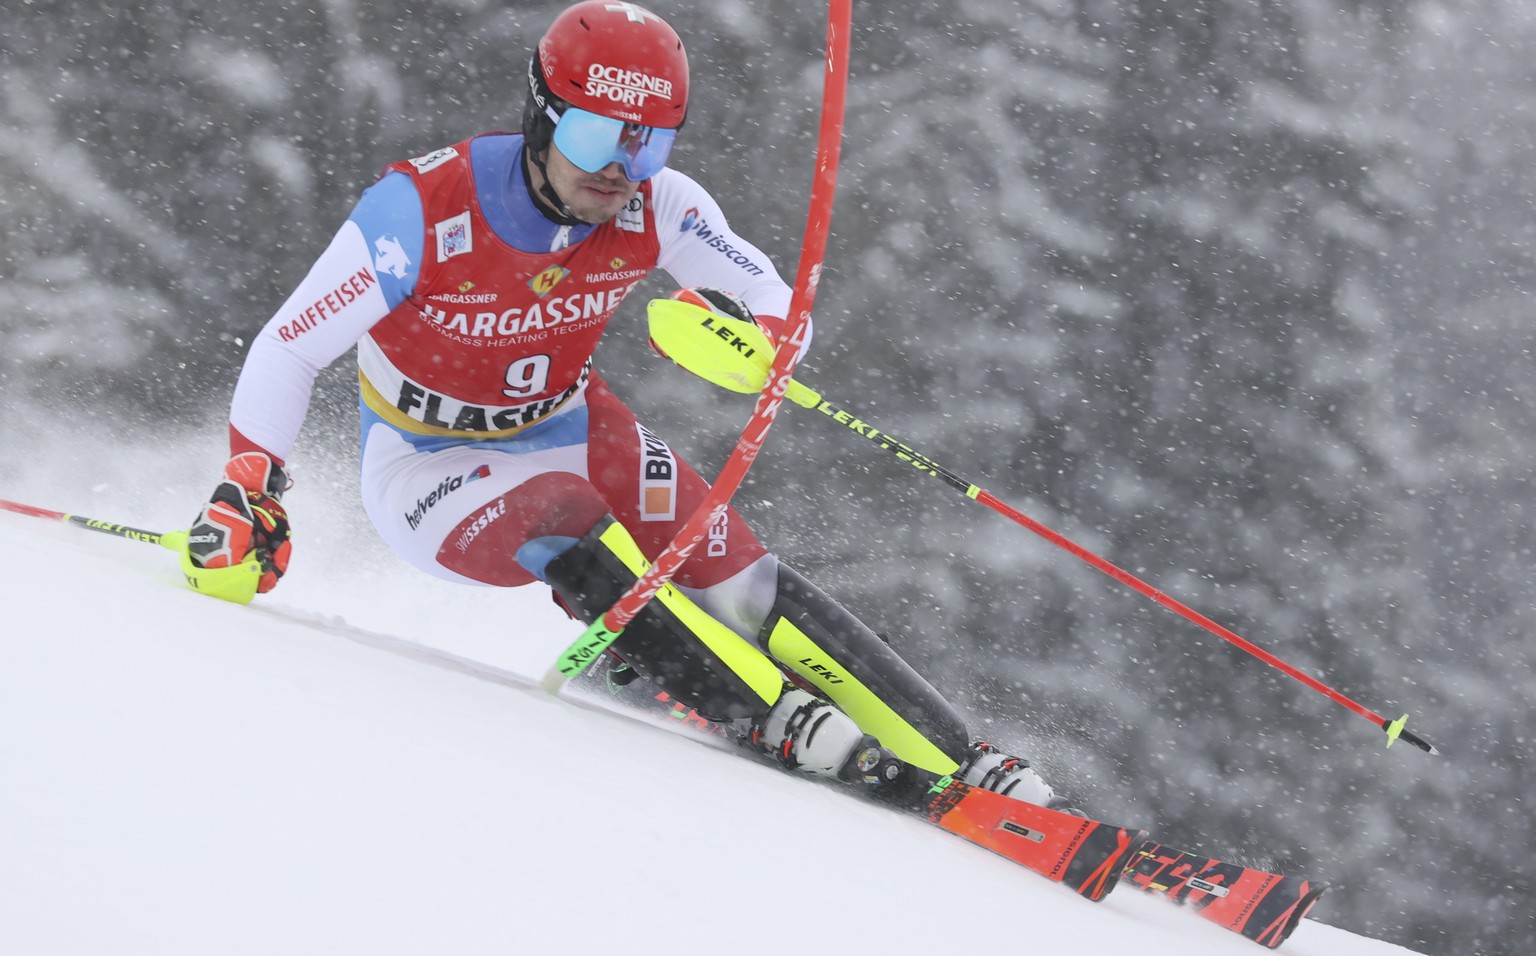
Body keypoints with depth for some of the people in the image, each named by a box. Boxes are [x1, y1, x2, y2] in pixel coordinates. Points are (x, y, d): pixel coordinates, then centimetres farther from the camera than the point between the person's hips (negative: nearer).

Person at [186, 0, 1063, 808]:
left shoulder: (657, 207, -19)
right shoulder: (423, 211, -29)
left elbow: (781, 309, -15)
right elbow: (288, 351, -21)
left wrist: (745, 333, -38)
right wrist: (247, 494, -29)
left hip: (569, 431, 3)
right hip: (429, 464, -3)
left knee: (740, 580, -15)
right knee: (569, 525, -35)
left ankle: (961, 767, -13)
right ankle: (779, 723, -35)